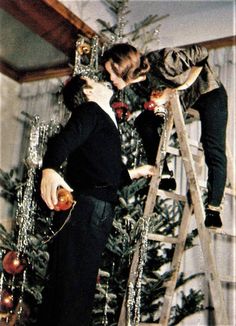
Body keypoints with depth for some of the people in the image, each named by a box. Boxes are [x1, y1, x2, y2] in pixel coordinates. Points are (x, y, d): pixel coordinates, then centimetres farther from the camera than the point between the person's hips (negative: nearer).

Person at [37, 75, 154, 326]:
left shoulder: (105, 121, 29)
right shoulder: (91, 110, 4)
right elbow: (63, 140, -17)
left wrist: (135, 172, 38)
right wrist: (49, 169, -36)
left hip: (97, 212, 9)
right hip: (85, 207, -9)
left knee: (82, 287, 10)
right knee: (73, 284, -12)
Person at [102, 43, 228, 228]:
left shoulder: (162, 62, -36)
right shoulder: (135, 82, -15)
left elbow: (201, 52, -24)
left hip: (209, 92, -7)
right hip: (182, 99, 7)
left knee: (213, 151, -14)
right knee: (143, 121, -2)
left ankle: (213, 208, -9)